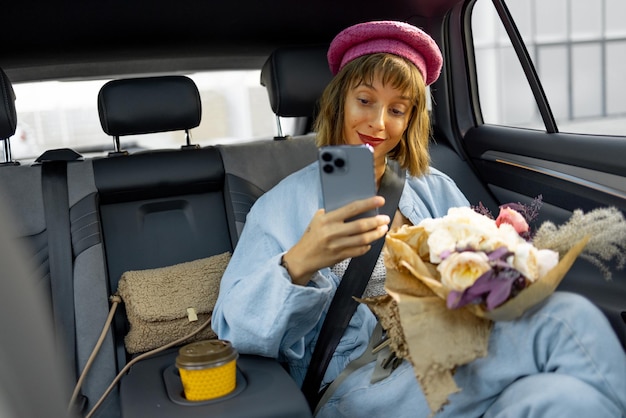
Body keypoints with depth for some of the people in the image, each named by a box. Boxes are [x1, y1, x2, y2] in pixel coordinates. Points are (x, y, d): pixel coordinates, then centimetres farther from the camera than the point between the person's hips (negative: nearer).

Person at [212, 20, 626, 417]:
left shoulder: (436, 190, 18)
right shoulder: (283, 205, 6)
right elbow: (235, 327, -5)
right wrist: (299, 264, -24)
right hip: (358, 381, -4)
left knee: (569, 311, -26)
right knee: (569, 324, -25)